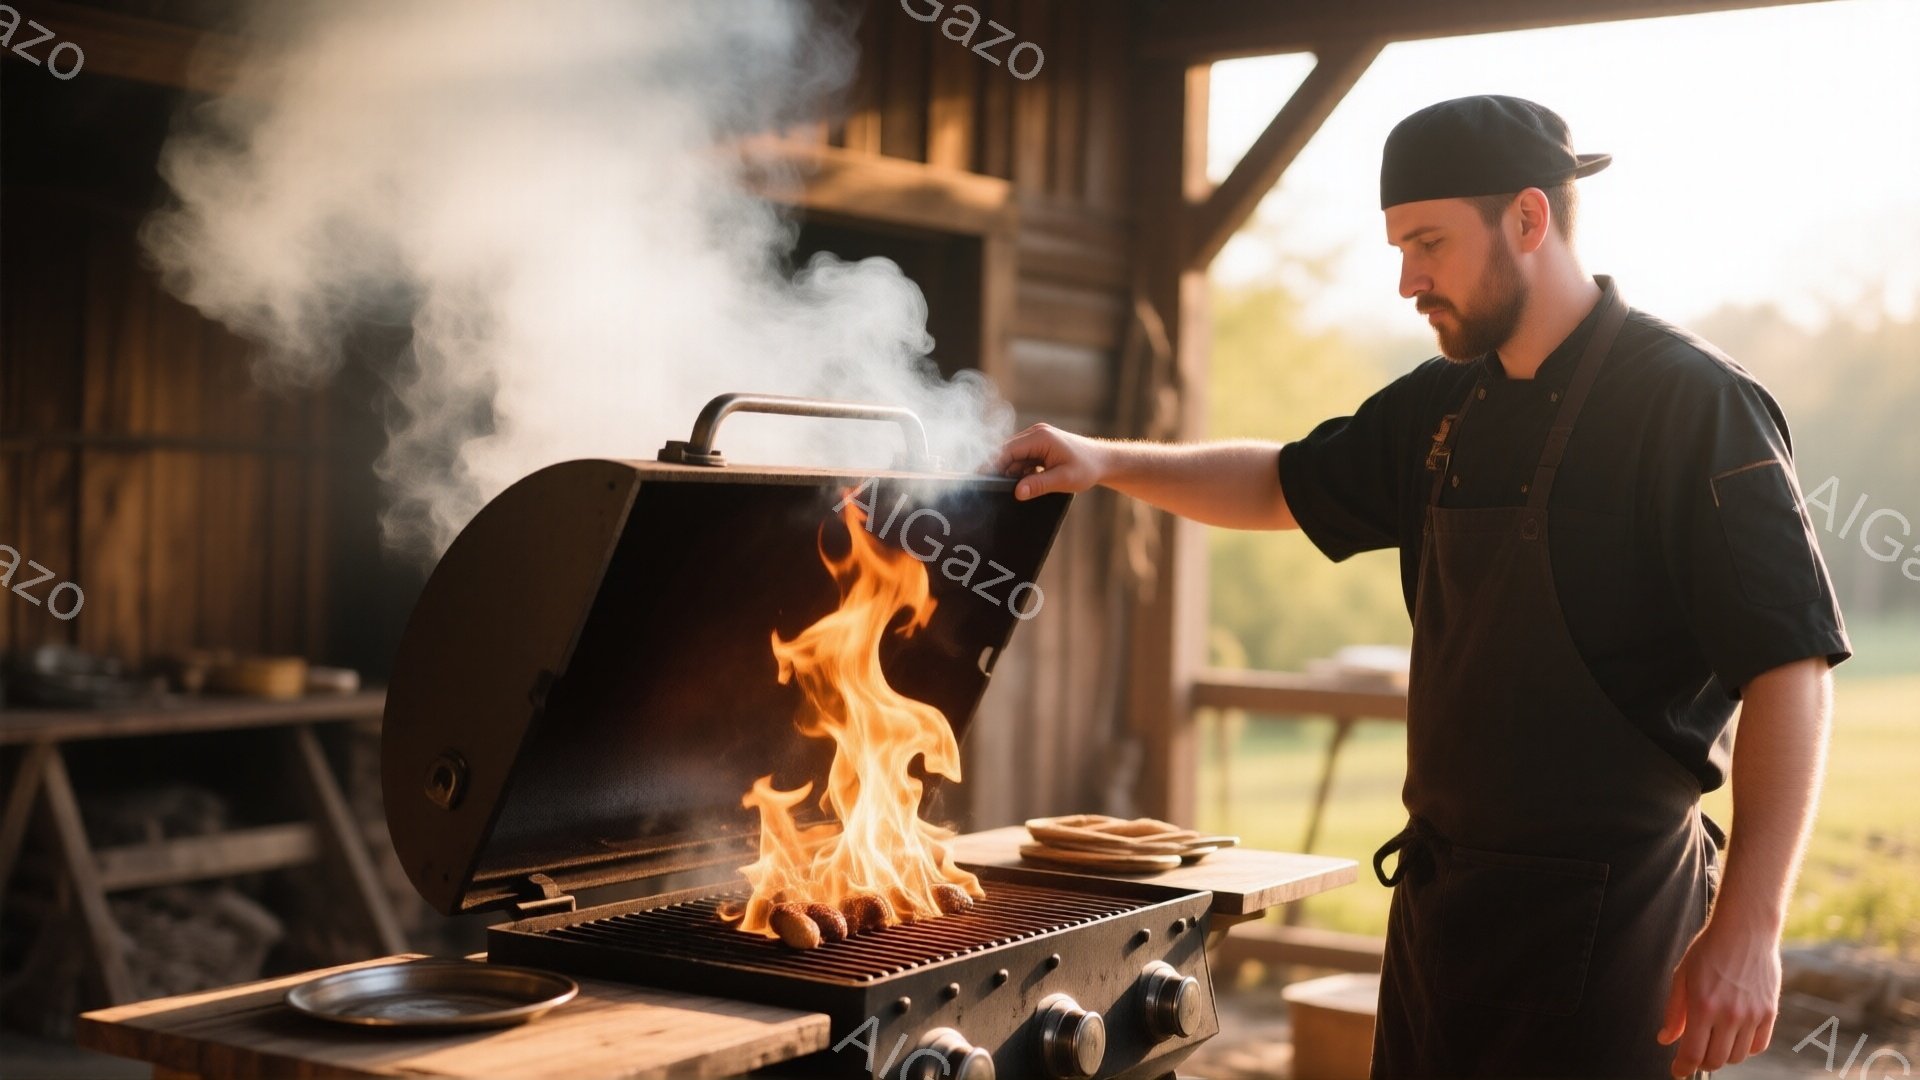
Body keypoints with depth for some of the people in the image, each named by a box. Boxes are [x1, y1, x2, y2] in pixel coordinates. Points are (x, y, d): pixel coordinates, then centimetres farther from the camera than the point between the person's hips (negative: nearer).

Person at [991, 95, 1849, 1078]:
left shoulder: (1690, 402, -14)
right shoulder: (1445, 408, 9)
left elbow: (1791, 665, -18)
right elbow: (1287, 486, 23)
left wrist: (1746, 930, -23)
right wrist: (1106, 461, 9)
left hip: (1603, 922, -7)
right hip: (1440, 893, 8)